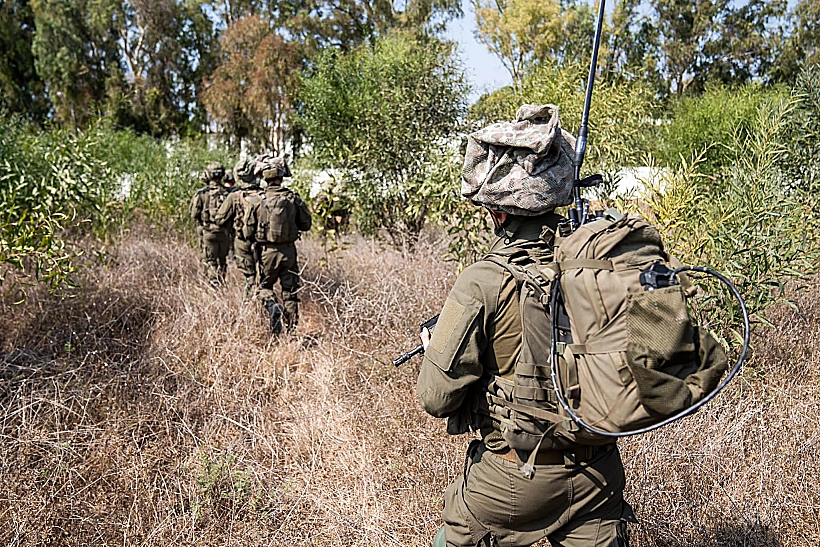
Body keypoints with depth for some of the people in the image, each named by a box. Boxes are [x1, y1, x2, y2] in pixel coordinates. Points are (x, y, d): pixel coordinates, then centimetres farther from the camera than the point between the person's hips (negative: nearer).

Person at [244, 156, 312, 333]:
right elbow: (306, 224, 4)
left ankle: (272, 306, -11)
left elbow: (248, 233, -1)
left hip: (267, 252, -1)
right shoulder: (293, 199, -5)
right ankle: (291, 329, 12)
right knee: (290, 290, 10)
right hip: (289, 251, 1)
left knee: (265, 286, 19)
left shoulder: (258, 201, -6)